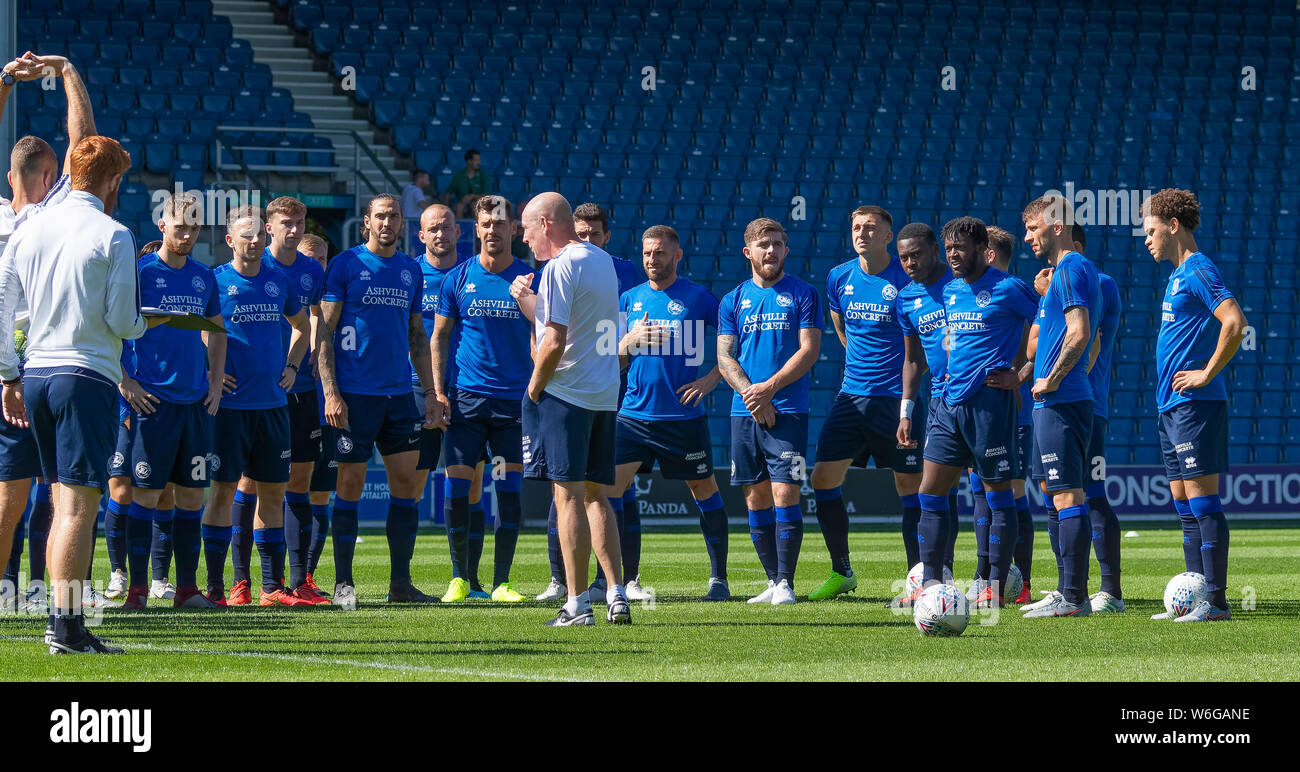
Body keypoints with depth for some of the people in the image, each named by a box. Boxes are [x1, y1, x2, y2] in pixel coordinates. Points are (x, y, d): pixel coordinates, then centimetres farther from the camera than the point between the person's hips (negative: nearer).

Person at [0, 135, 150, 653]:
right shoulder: (113, 236, -7)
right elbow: (122, 322, -9)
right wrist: (144, 323, 14)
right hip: (87, 377, -6)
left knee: (63, 504, 13)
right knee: (79, 505, -8)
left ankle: (60, 619, 12)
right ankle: (67, 625, -14)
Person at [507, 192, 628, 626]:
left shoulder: (561, 267, -12)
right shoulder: (603, 261, 15)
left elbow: (555, 342, -19)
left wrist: (534, 389, -7)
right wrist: (526, 300, 16)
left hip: (565, 393, -8)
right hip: (606, 395, 8)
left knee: (569, 496, -6)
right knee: (594, 494, 14)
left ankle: (578, 604, -7)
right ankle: (616, 596, 7)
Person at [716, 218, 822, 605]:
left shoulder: (803, 294, 4)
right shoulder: (733, 301, 12)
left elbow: (809, 349, -3)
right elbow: (724, 356, 7)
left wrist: (770, 387, -13)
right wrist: (749, 392, -10)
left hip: (788, 410, -3)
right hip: (744, 412, 4)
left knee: (785, 493, -11)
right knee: (756, 497, 4)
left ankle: (785, 582, -8)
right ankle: (773, 581, 12)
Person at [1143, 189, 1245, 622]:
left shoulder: (1198, 271, -11)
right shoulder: (1179, 275, 19)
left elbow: (1234, 323, -24)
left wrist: (1207, 373, -18)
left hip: (1195, 405, -10)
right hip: (1172, 407, 10)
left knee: (1202, 501, -10)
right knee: (1185, 505, 10)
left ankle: (1215, 601, -11)